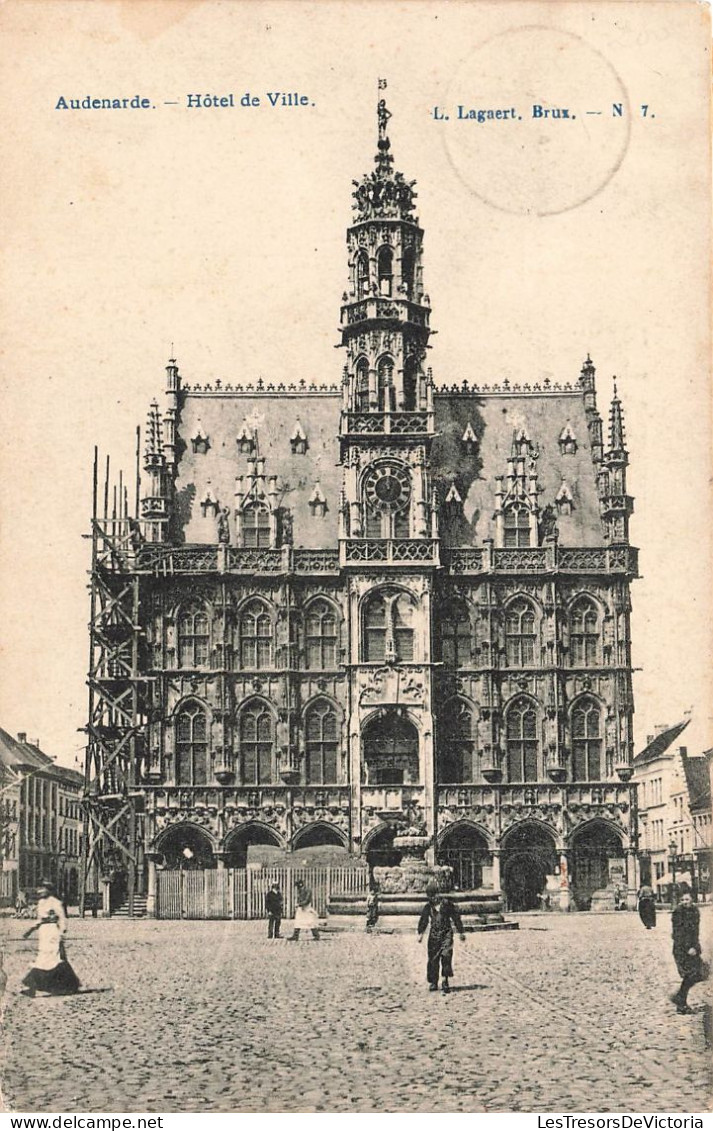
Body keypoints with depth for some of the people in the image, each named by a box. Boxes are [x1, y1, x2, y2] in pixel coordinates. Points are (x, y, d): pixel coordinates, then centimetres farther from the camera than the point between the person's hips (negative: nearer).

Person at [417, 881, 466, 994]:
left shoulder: (446, 904, 0)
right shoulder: (428, 907, 7)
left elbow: (456, 918, 6)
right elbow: (423, 921, 10)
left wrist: (461, 933, 8)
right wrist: (421, 933, -4)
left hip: (446, 934, -2)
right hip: (434, 935, 2)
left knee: (446, 956, -15)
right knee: (433, 959, 2)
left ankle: (446, 980, -10)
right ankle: (433, 982, 12)